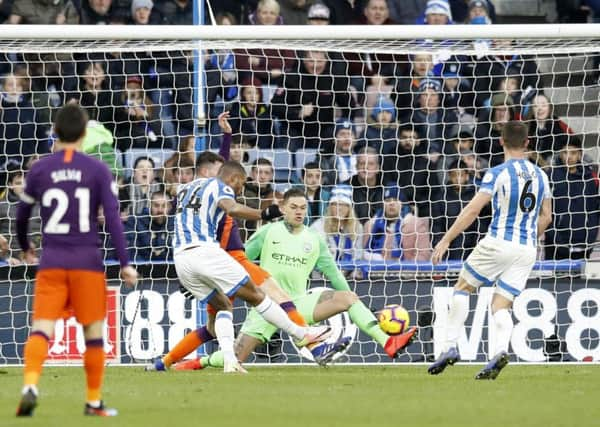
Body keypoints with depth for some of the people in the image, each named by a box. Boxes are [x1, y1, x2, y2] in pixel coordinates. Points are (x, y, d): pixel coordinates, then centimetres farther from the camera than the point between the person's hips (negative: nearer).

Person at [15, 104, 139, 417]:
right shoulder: (98, 170, -2)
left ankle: (30, 385, -30)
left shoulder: (39, 169, 3)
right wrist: (125, 264, -5)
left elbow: (22, 214, 14)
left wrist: (25, 247, 33)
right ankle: (94, 401, 14)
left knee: (41, 329, -5)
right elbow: (113, 217, -8)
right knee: (93, 332, 10)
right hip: (87, 262, -1)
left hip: (51, 262, 1)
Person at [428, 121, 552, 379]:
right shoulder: (540, 176, 9)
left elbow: (473, 210, -13)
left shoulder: (498, 174, -9)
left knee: (462, 288, 13)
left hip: (498, 243, -5)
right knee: (500, 307, 5)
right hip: (527, 250, 5)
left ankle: (450, 346, 4)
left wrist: (445, 241, -9)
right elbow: (546, 217, 16)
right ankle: (500, 349, -23)